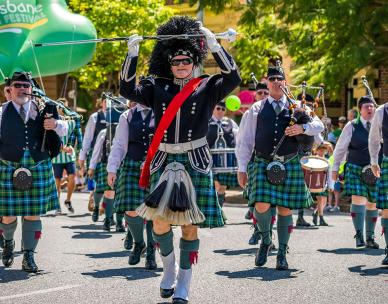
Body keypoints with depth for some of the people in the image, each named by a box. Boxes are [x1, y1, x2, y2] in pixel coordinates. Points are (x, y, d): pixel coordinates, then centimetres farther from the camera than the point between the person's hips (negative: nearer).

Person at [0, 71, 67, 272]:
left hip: (38, 168, 1)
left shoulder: (41, 110, 8)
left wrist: (55, 125, -11)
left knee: (33, 214, 1)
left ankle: (28, 256, 8)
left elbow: (64, 130, 10)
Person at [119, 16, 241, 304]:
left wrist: (214, 44, -16)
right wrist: (132, 54, -7)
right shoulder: (157, 87, 10)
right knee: (160, 221, -6)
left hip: (195, 161, -2)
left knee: (190, 224, 0)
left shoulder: (207, 87, 4)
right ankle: (169, 268, 20)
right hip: (164, 161, 2)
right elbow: (128, 90, 1)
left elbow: (233, 78, -12)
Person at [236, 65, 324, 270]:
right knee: (262, 206, -15)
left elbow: (319, 126, 3)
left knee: (285, 209, 2)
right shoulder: (257, 109, 9)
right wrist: (242, 168, 3)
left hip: (290, 165, 1)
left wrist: (302, 128, -18)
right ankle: (265, 240, 13)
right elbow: (246, 140, 9)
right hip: (263, 164, -1)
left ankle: (282, 254, 15)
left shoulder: (296, 107, 11)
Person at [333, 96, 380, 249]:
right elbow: (340, 148, 7)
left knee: (372, 203, 7)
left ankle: (370, 237, 19)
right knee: (358, 199, -15)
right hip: (355, 169, -2)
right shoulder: (352, 126, 1)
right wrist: (335, 168, 7)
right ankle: (359, 235, -12)